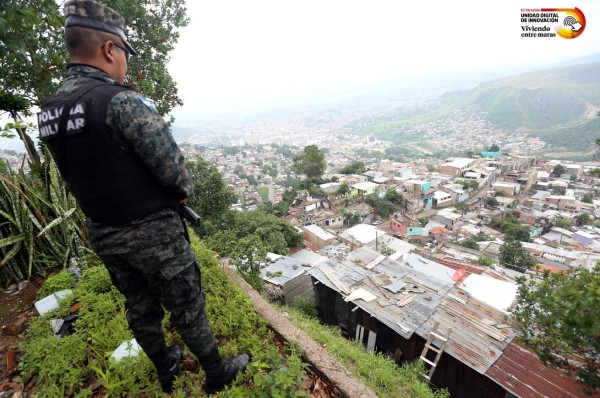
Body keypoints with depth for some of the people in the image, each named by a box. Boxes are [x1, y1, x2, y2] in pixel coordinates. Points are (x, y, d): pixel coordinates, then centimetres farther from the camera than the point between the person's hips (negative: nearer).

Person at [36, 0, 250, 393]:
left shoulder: (50, 112, 4)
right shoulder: (123, 101, -22)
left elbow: (87, 175, 9)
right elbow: (176, 172, -23)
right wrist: (182, 192, -2)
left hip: (102, 234, 8)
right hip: (153, 232, -7)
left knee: (141, 309, 23)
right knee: (187, 308, 11)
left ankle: (166, 369, 48)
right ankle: (217, 372, 35)